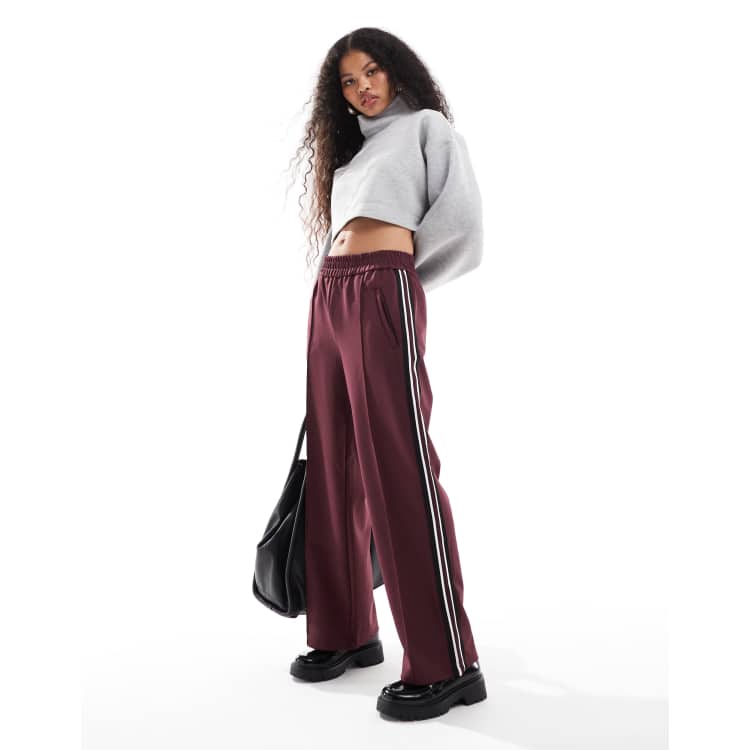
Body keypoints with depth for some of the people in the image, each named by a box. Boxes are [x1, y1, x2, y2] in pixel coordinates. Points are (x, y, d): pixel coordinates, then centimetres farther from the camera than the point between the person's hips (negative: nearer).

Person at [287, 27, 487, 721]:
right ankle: (347, 631, 16)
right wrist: (340, 285, 10)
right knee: (334, 467, 5)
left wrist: (401, 268, 10)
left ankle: (447, 664, -9)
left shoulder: (428, 125, 11)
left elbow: (460, 221, 2)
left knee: (398, 465, -13)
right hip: (329, 297, 7)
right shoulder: (349, 147, 29)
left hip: (384, 292, -7)